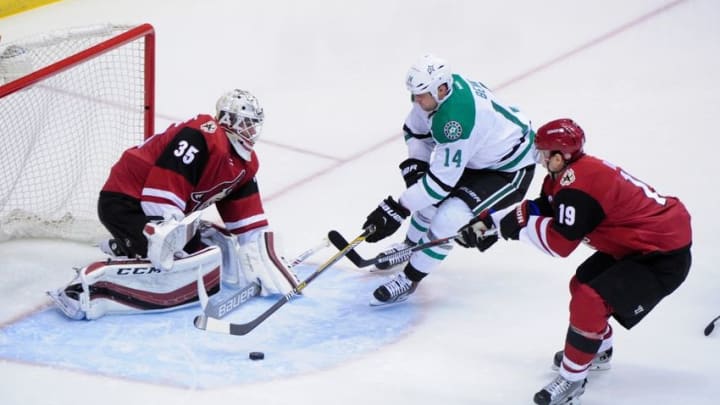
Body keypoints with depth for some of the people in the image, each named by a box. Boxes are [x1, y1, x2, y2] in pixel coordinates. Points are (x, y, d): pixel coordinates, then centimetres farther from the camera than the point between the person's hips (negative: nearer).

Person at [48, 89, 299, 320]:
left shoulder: (246, 163, 12)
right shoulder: (201, 136, -18)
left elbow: (246, 221, 13)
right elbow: (162, 190, -26)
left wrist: (263, 265, 4)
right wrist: (168, 232, -31)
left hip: (166, 214, 11)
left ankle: (125, 248, 12)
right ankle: (95, 283, -31)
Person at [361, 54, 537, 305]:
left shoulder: (454, 120, -39)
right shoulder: (436, 89, -12)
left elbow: (442, 180, -33)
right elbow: (415, 129, 6)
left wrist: (397, 210, -28)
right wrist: (415, 164, -10)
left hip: (510, 170, -10)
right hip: (477, 155, 10)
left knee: (448, 217, -20)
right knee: (431, 198, 15)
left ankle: (409, 280, -4)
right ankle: (411, 246, 42)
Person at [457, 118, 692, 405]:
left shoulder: (579, 184, -26)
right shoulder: (569, 173, 4)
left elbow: (559, 244, -23)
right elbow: (540, 208, 13)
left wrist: (519, 225, -11)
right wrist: (489, 221, 8)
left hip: (664, 257, -11)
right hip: (640, 242, 11)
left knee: (589, 301, -16)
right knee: (584, 283, 20)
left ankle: (572, 379, -1)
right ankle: (598, 351, 42)